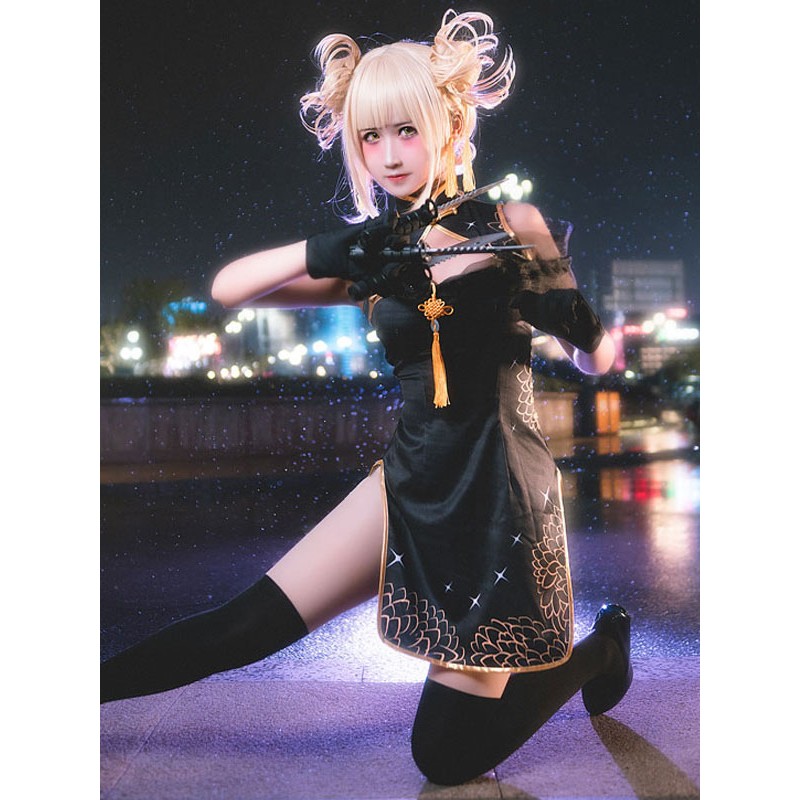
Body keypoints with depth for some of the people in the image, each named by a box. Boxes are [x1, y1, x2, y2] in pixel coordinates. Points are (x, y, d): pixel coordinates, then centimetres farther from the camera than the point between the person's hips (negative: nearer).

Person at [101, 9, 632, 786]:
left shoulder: (510, 226, -6)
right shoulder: (376, 253, 4)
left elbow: (596, 360, 1)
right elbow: (225, 289, -6)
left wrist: (573, 318, -22)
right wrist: (322, 252, -24)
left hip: (496, 491, -3)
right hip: (413, 478, 4)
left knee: (447, 756, 3)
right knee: (248, 625, -4)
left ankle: (602, 644, 23)